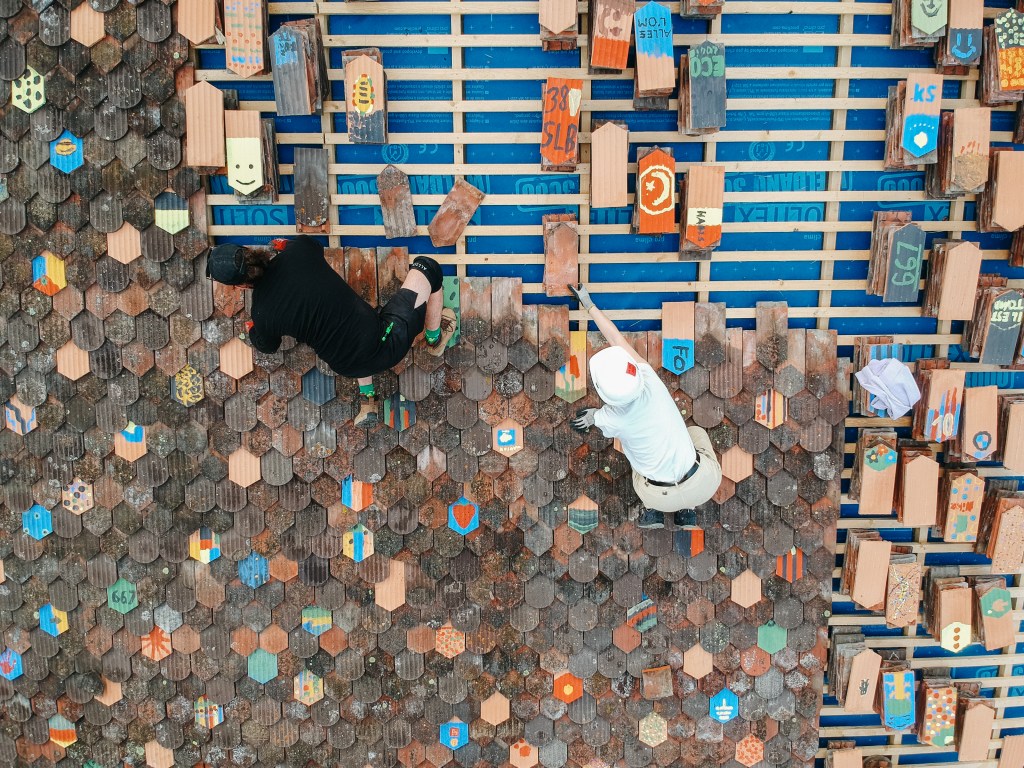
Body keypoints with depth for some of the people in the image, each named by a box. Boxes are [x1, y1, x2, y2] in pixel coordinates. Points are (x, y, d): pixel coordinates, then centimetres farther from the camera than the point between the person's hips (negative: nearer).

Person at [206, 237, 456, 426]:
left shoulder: (262, 313, -11)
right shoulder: (300, 249, -15)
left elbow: (267, 346, 14)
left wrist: (251, 334, 35)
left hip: (351, 367, 2)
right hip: (388, 344, -2)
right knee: (426, 267, 18)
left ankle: (366, 398, 31)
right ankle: (435, 340, 39)